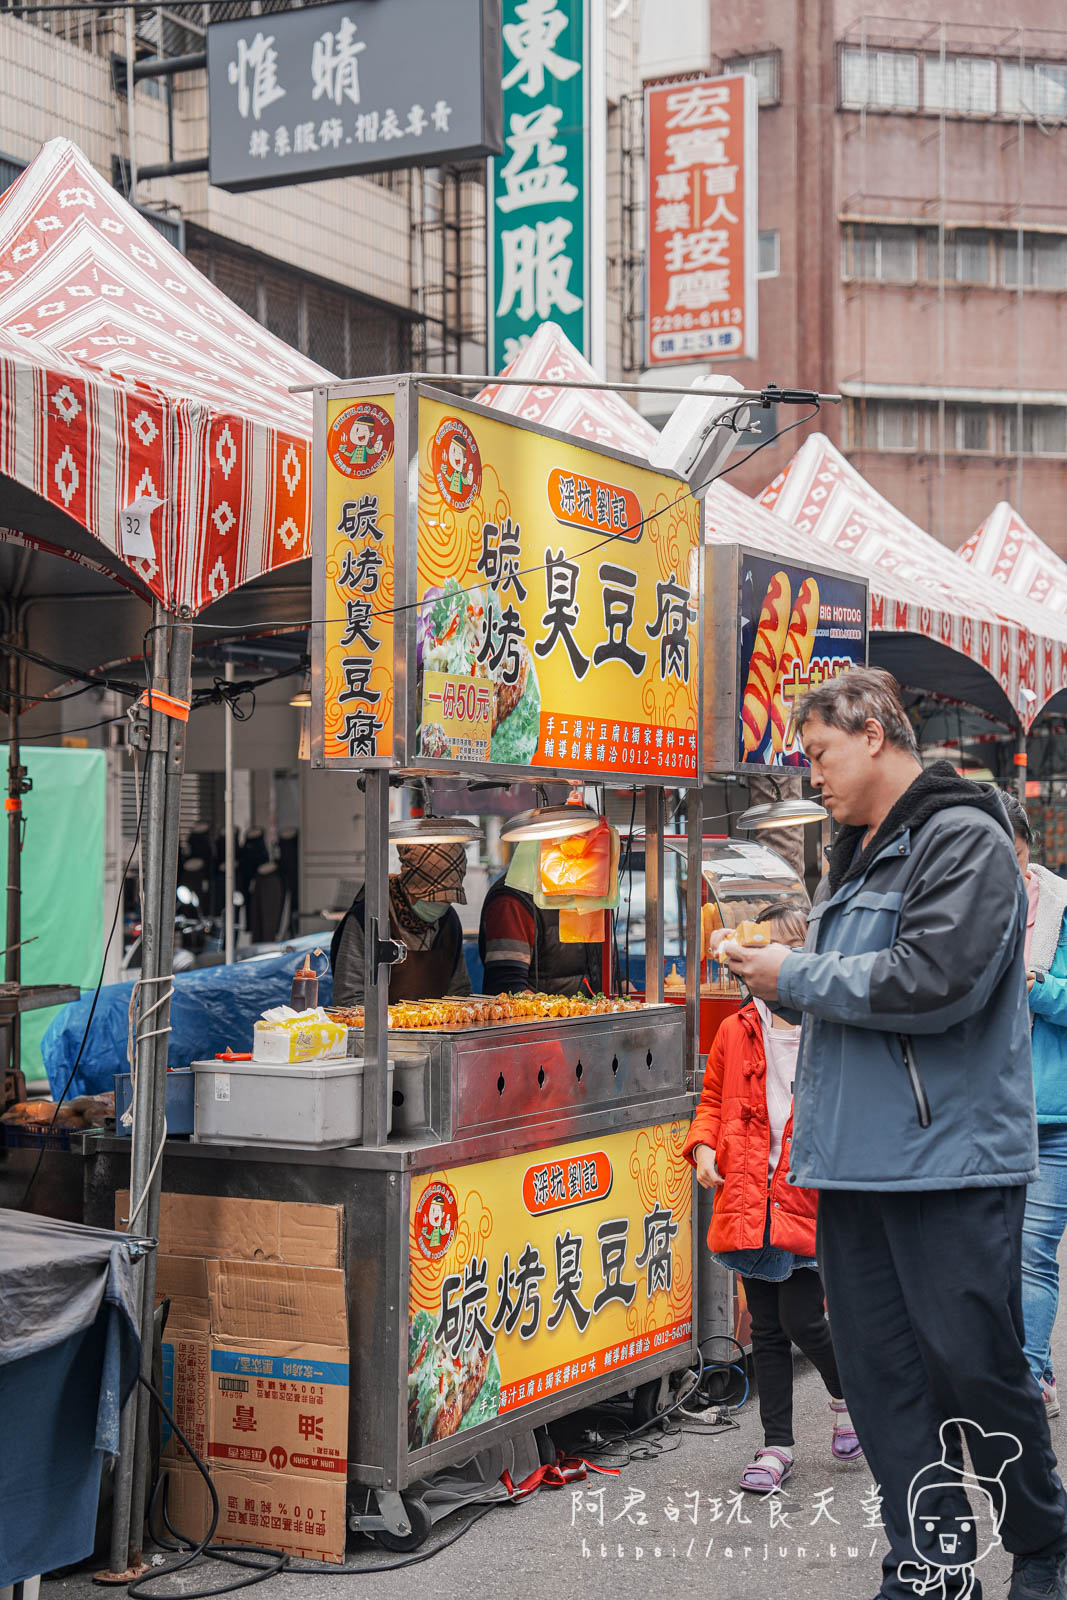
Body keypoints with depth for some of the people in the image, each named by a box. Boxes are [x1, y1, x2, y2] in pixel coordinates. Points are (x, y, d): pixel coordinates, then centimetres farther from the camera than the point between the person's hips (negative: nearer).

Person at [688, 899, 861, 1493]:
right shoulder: (737, 1032, 7)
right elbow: (714, 1101, 17)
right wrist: (704, 1146, -1)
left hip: (808, 1198, -3)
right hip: (748, 1198, 3)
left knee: (802, 1320, -6)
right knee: (767, 1328, 9)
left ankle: (850, 1396, 26)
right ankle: (778, 1445, 21)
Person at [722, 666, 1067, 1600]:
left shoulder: (965, 839, -9)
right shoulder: (854, 856, 18)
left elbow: (935, 981, -21)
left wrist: (799, 978, -12)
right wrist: (783, 980, 5)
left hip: (951, 1160, -8)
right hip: (854, 1159, 8)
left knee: (976, 1367, 0)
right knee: (881, 1374, 8)